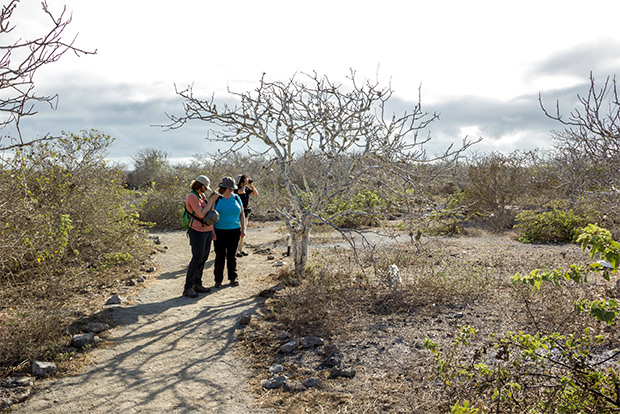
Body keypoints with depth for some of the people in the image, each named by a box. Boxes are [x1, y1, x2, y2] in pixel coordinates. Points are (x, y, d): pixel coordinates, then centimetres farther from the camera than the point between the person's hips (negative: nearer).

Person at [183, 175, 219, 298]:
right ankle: (187, 288, -6)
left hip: (207, 231, 9)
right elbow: (201, 214, -20)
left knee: (203, 258, 9)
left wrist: (213, 199, 1)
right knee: (197, 259, -10)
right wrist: (211, 200, -12)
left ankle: (197, 284, 17)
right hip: (197, 231, -9)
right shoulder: (192, 196, -13)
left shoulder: (202, 195, 14)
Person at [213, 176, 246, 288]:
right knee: (220, 256, 1)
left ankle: (233, 278, 16)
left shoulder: (236, 198, 6)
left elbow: (241, 214, 13)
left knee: (232, 255, 7)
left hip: (234, 231, 3)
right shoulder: (216, 199, -6)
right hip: (219, 231, -3)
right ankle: (218, 280, 12)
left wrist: (243, 229, 5)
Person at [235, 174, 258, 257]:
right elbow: (241, 191, -34)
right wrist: (244, 184, -17)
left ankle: (240, 249, 22)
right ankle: (235, 250, 1)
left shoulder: (247, 189, 9)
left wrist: (251, 185, -1)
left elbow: (256, 193, 9)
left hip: (245, 213, 8)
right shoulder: (236, 188, -12)